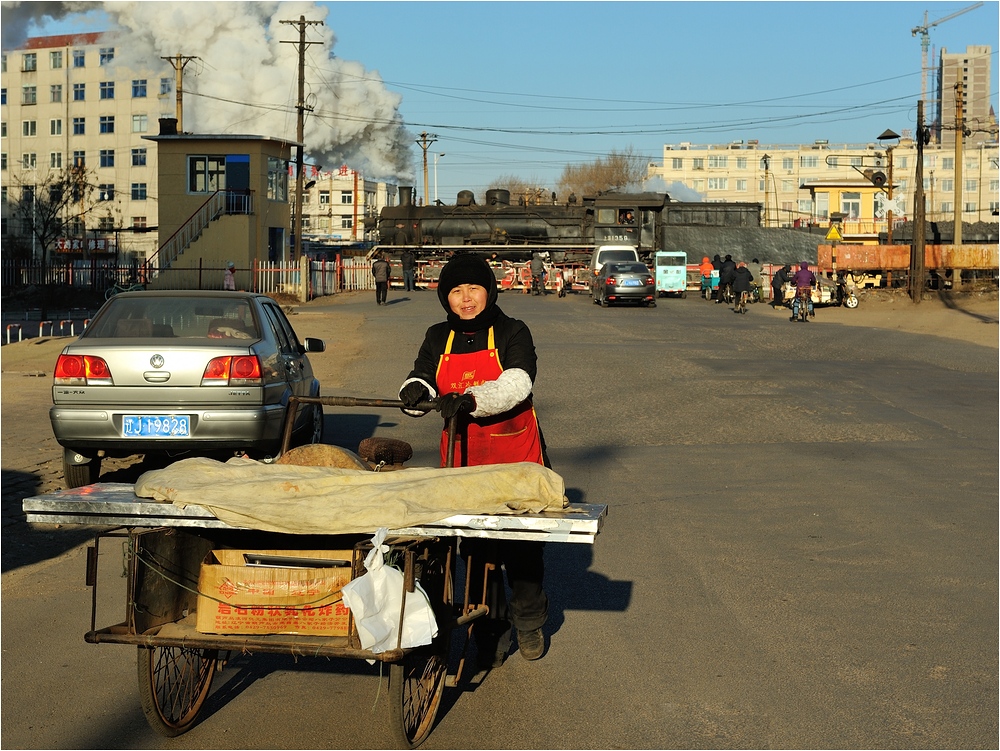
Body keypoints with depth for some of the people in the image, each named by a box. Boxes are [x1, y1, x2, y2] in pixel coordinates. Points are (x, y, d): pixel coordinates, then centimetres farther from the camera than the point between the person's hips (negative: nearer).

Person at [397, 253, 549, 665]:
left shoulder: (513, 333, -4)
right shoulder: (438, 338, 9)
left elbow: (516, 383, -20)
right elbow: (422, 377, -1)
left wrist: (471, 400, -37)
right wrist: (416, 389, -27)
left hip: (516, 454, -2)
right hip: (463, 456, 3)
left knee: (523, 544, 5)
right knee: (476, 546, 3)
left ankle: (529, 620, 28)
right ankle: (490, 632, 16)